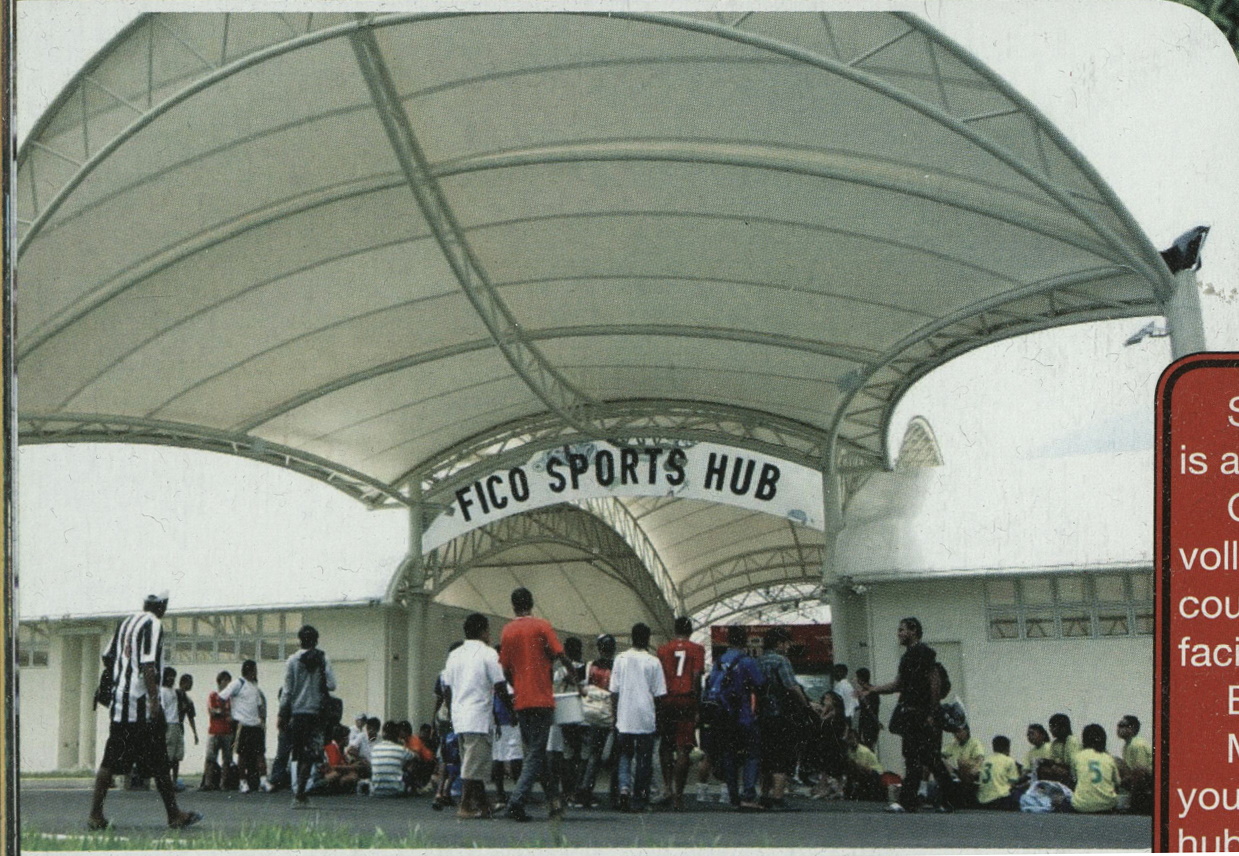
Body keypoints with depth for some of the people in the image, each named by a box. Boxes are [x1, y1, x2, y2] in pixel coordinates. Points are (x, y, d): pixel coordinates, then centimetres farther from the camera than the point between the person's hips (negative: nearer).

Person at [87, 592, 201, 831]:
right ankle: (174, 815, 6)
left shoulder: (125, 623, 14)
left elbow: (108, 658, 21)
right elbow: (148, 664, -19)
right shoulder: (153, 624, -9)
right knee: (159, 763, 0)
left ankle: (95, 815, -1)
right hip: (141, 703, -7)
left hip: (119, 703, 7)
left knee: (110, 761, 5)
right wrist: (154, 699, -21)